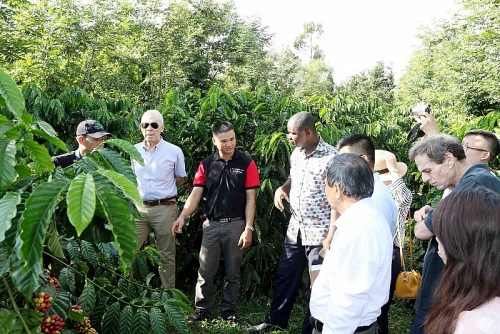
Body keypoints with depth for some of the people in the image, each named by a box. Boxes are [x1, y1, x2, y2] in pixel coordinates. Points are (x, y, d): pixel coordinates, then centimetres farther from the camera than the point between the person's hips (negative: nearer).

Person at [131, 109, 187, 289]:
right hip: (138, 208, 3)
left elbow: (180, 179, 8)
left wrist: (162, 189, 6)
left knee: (166, 256, 7)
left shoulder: (174, 151, -5)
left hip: (165, 208, -3)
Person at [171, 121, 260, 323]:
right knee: (205, 271, 8)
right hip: (212, 224, 2)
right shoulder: (206, 165, 2)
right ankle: (202, 309, 24)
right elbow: (195, 194, -2)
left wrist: (248, 228, -11)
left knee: (232, 272, 10)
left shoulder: (246, 164, -4)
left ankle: (228, 311, 25)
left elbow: (250, 199, -5)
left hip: (236, 225, -1)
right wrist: (182, 217, -18)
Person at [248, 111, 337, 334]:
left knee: (319, 284, 6)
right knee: (285, 276, 19)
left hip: (319, 233, -7)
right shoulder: (296, 153, 5)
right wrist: (281, 189, -1)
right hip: (295, 228, 8)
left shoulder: (331, 157, -18)